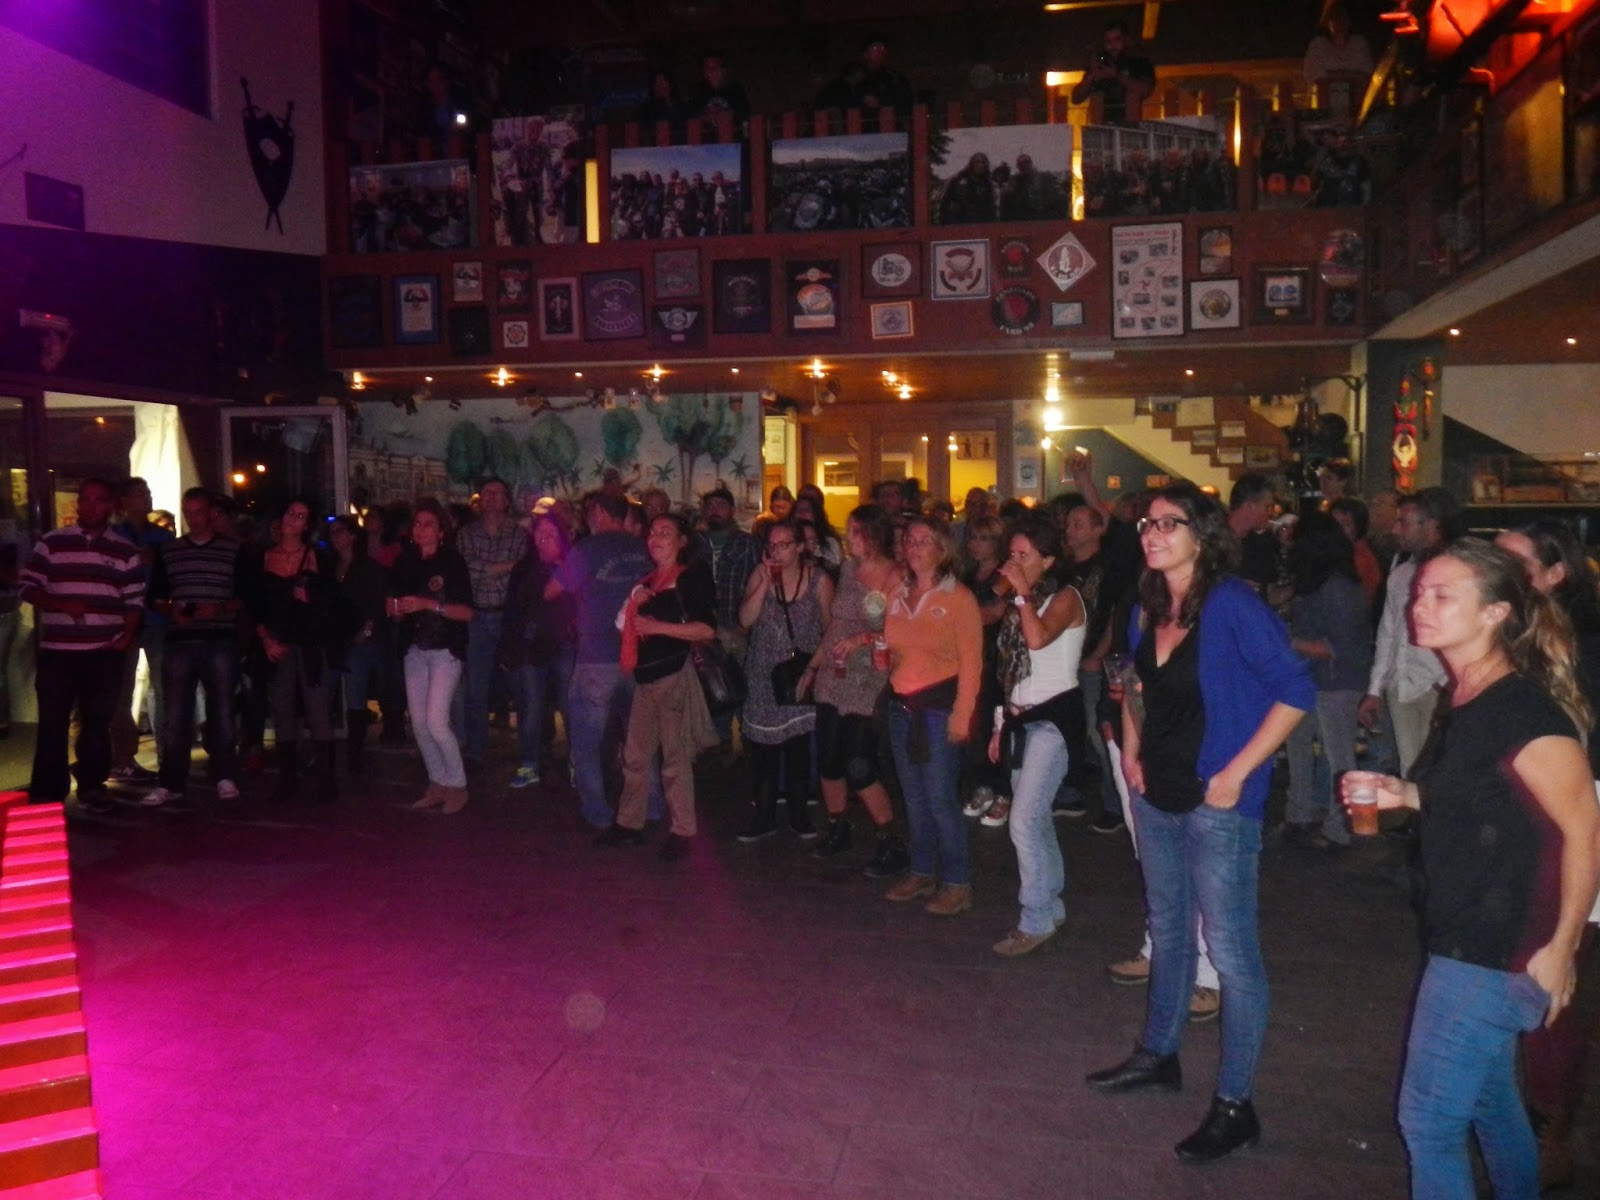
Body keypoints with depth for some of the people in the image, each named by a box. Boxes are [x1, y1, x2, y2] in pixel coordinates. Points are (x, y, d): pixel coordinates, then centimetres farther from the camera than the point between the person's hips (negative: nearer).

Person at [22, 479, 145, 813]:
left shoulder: (126, 551, 7)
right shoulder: (51, 542, 5)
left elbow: (135, 600, 5)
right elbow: (28, 588, 3)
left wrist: (127, 635, -9)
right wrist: (63, 604, -13)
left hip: (105, 653, 1)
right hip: (56, 651, -1)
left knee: (98, 722, 7)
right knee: (52, 722, 2)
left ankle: (92, 786, 18)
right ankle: (47, 792, 10)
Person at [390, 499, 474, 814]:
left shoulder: (453, 563, -7)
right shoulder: (406, 563, 7)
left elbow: (467, 613, -13)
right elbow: (393, 605, 16)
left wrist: (429, 604, -22)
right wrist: (397, 609, -7)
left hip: (446, 649, -5)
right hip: (415, 650, 5)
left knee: (436, 722, -12)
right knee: (419, 723, 6)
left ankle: (457, 785, 6)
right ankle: (437, 784, 20)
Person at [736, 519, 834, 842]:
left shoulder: (819, 580, -4)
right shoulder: (759, 576, 2)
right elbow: (745, 620, -8)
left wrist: (814, 667, -6)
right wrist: (765, 583, -16)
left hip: (802, 676, -2)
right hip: (764, 678, 2)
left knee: (799, 748, 2)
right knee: (765, 748, 4)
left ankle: (799, 815, 17)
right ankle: (764, 817, 14)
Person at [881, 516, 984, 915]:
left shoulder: (958, 597, -7)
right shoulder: (897, 596, 11)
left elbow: (971, 661, -11)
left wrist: (962, 714, -17)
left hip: (939, 705, -6)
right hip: (901, 706, 6)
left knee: (940, 797, -6)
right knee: (913, 795, 13)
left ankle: (957, 883, 6)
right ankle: (922, 873, 26)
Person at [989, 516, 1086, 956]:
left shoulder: (1065, 598, -9)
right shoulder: (1021, 602, 13)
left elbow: (1038, 638, -30)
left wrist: (1023, 593, -18)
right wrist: (1002, 724, 16)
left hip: (1053, 718, -8)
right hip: (1022, 718, 8)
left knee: (1024, 821, -12)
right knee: (1036, 819, 13)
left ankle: (1036, 920, -2)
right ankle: (1052, 906, 26)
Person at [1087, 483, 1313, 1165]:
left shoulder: (1231, 604, -16)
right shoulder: (1147, 611, 7)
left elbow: (1295, 689, -18)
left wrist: (1238, 772, -19)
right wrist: (1131, 749, 11)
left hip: (1216, 803, -8)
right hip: (1156, 796, 8)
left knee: (1230, 950, 1)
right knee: (1167, 931, 22)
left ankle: (1234, 1107, 14)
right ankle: (1158, 1055, 39)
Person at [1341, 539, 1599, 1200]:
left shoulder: (1525, 711, -21)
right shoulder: (1462, 699, 6)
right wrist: (1401, 793, 3)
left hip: (1500, 953, -9)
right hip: (1466, 940, 9)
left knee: (1429, 1118, 2)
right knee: (1488, 1099, 25)